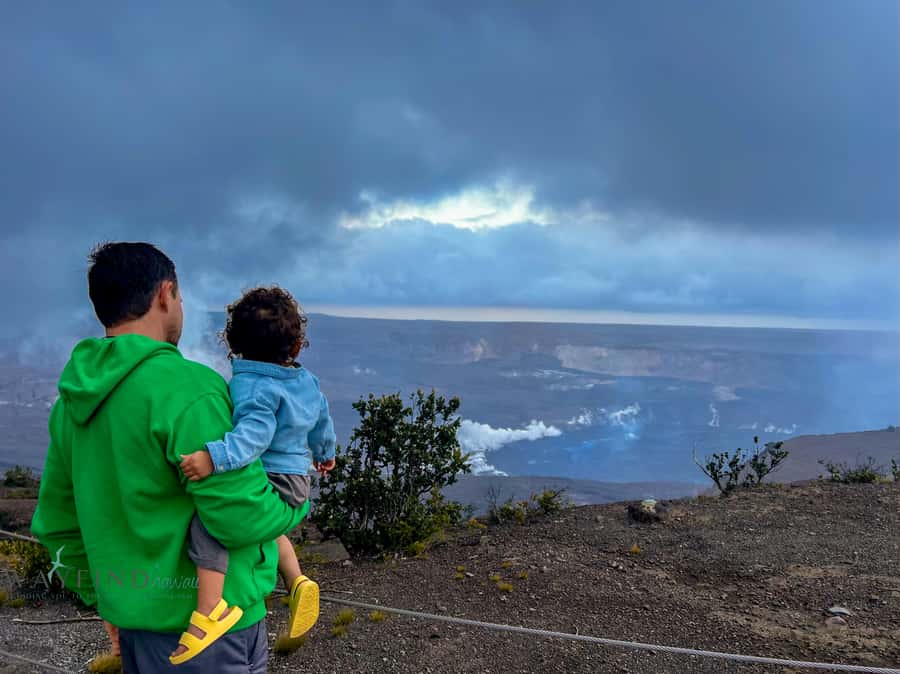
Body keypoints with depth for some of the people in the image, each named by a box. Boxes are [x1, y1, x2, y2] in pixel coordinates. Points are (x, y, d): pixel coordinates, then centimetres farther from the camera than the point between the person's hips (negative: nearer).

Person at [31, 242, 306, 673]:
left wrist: (105, 602, 20)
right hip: (207, 622, -7)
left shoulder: (72, 400, 2)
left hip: (131, 617, 8)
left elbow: (55, 524, 10)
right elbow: (242, 520, -24)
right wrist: (297, 505, -4)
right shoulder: (187, 388, -24)